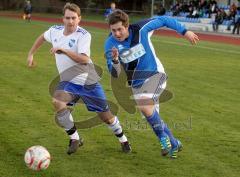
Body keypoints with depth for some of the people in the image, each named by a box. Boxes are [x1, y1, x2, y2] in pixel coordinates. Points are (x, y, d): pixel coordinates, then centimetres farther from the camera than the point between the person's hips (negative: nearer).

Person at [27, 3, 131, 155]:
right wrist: (31, 54, 19)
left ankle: (123, 139, 34)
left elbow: (84, 59, -31)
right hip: (68, 81, 4)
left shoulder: (84, 35, -18)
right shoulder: (55, 31, -1)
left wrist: (63, 50, -37)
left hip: (88, 82, -3)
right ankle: (75, 138, -11)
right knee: (57, 103, -28)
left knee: (106, 116, 4)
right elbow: (42, 37, 23)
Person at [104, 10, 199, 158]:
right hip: (136, 83, 4)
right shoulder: (110, 44, -14)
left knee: (144, 106, -28)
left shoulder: (141, 29, -20)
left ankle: (164, 137, -6)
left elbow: (163, 20, -5)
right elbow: (116, 74, -14)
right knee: (153, 118, 9)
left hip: (155, 74, -4)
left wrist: (185, 31, -1)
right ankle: (174, 144, 30)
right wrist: (115, 60, -35)